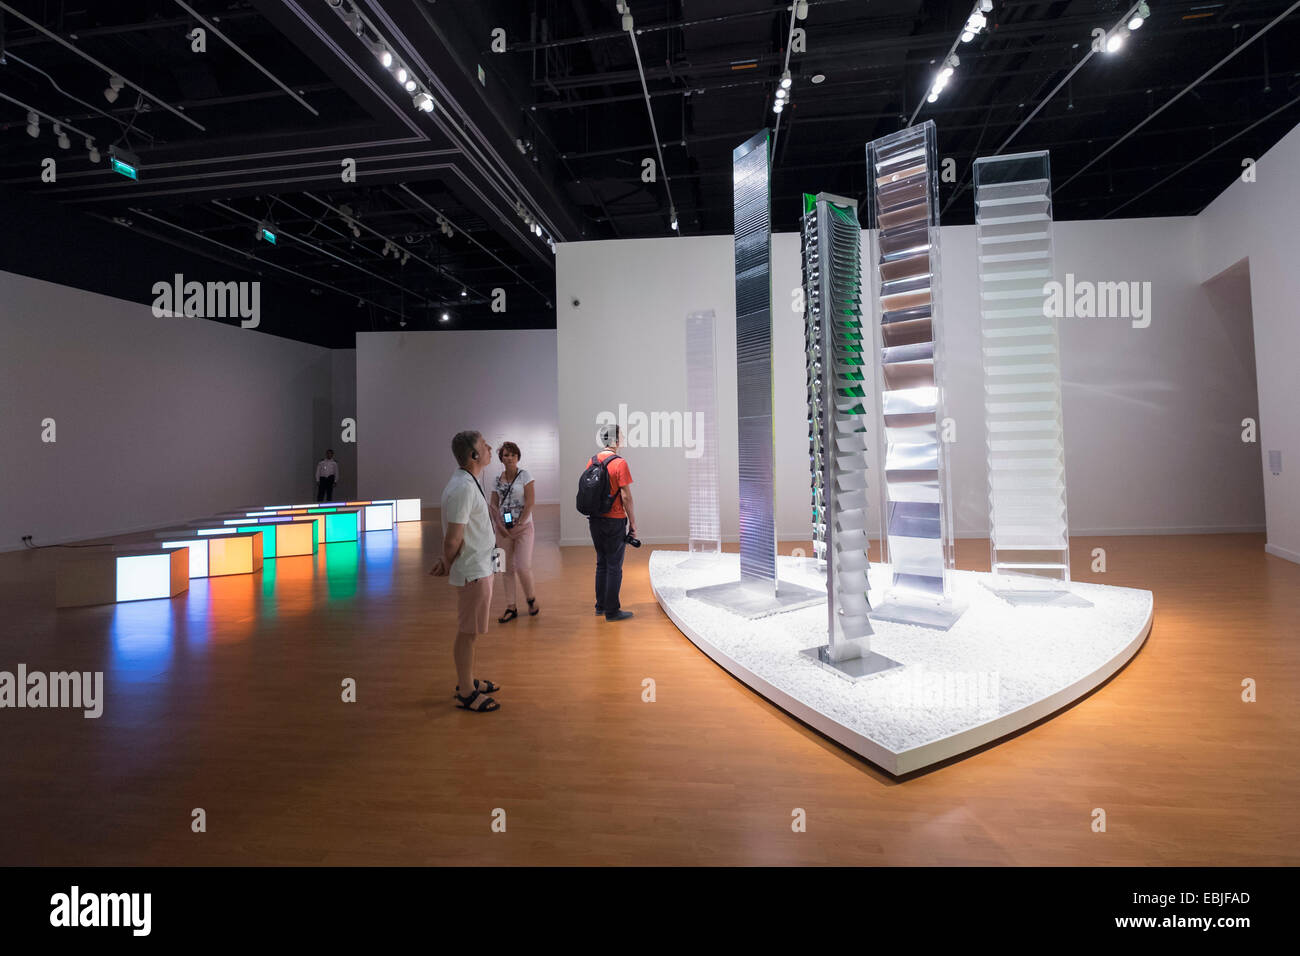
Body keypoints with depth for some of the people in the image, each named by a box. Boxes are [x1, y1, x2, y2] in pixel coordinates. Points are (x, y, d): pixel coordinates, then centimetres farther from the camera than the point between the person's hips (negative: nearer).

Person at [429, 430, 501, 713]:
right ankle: (466, 694, 17)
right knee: (467, 633, 3)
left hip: (479, 567, 10)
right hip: (473, 572, -10)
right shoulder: (463, 488, -23)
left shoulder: (468, 482, 11)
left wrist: (447, 562, 12)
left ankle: (468, 682, 35)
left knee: (469, 631, 20)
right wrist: (448, 566, -6)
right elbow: (453, 538, -21)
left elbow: (455, 537, 16)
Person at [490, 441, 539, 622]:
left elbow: (530, 502, -10)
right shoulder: (498, 479, 7)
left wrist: (519, 525, -13)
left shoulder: (524, 475, -4)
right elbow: (494, 505, 6)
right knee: (508, 569, 7)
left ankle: (531, 598, 18)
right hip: (503, 528, 4)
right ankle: (511, 608, 16)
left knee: (523, 567, -9)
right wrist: (500, 525, -7)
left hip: (523, 527, -4)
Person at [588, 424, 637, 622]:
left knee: (601, 563, 17)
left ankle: (600, 605, 26)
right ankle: (612, 611, 8)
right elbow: (626, 496, -15)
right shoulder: (619, 463, -15)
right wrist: (633, 522, -6)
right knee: (614, 566, 2)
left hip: (595, 520, 7)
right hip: (614, 521, -7)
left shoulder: (592, 461, 6)